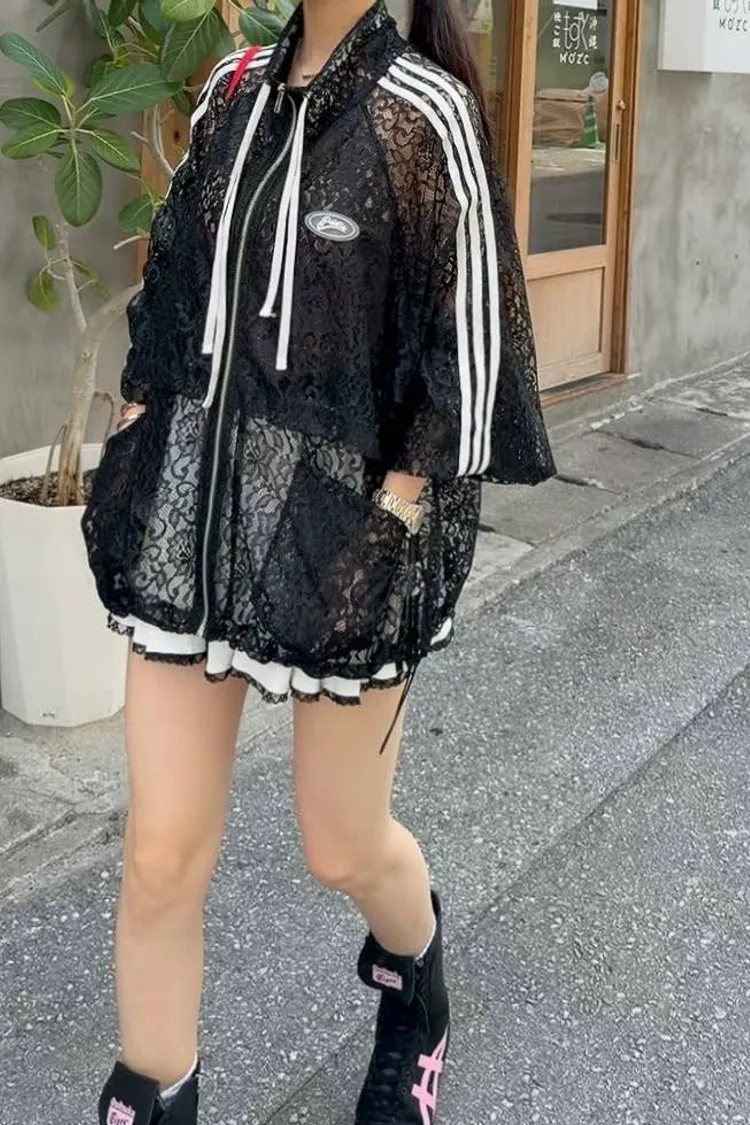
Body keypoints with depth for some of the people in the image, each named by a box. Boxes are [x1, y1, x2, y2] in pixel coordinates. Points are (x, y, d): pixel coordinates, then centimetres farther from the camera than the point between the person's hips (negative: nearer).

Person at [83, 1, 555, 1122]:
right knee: (162, 857, 5)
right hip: (195, 505, 5)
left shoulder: (422, 111, -8)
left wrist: (397, 524, -13)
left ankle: (417, 981, 49)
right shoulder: (233, 91, 10)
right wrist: (136, 452, 10)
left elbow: (464, 352, -9)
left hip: (343, 520, -4)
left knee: (344, 847, 13)